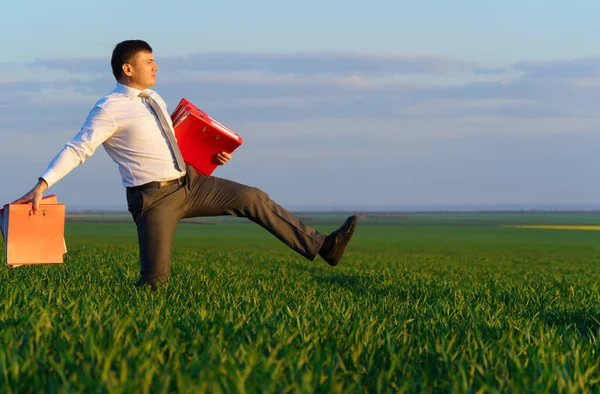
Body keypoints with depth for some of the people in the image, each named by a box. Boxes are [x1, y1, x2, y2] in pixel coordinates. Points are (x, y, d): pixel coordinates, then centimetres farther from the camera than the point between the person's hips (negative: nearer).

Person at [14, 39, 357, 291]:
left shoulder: (154, 100, 13)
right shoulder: (110, 110, -12)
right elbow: (78, 149, -17)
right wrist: (42, 185, -27)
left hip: (190, 182, 7)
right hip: (154, 197, -7)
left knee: (251, 198, -3)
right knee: (155, 277, -13)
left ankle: (322, 246, -4)